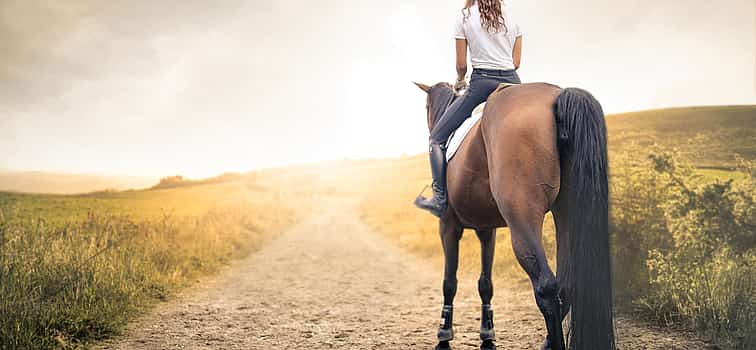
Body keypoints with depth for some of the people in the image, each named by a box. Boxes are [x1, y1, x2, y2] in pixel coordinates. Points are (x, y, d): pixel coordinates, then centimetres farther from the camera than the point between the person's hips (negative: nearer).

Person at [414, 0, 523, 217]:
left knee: (437, 137, 5)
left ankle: (440, 199, -3)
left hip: (482, 83, -4)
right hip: (512, 83, 5)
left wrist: (459, 82, 22)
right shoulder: (511, 19, 12)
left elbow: (461, 65, 2)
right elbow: (516, 62, 12)